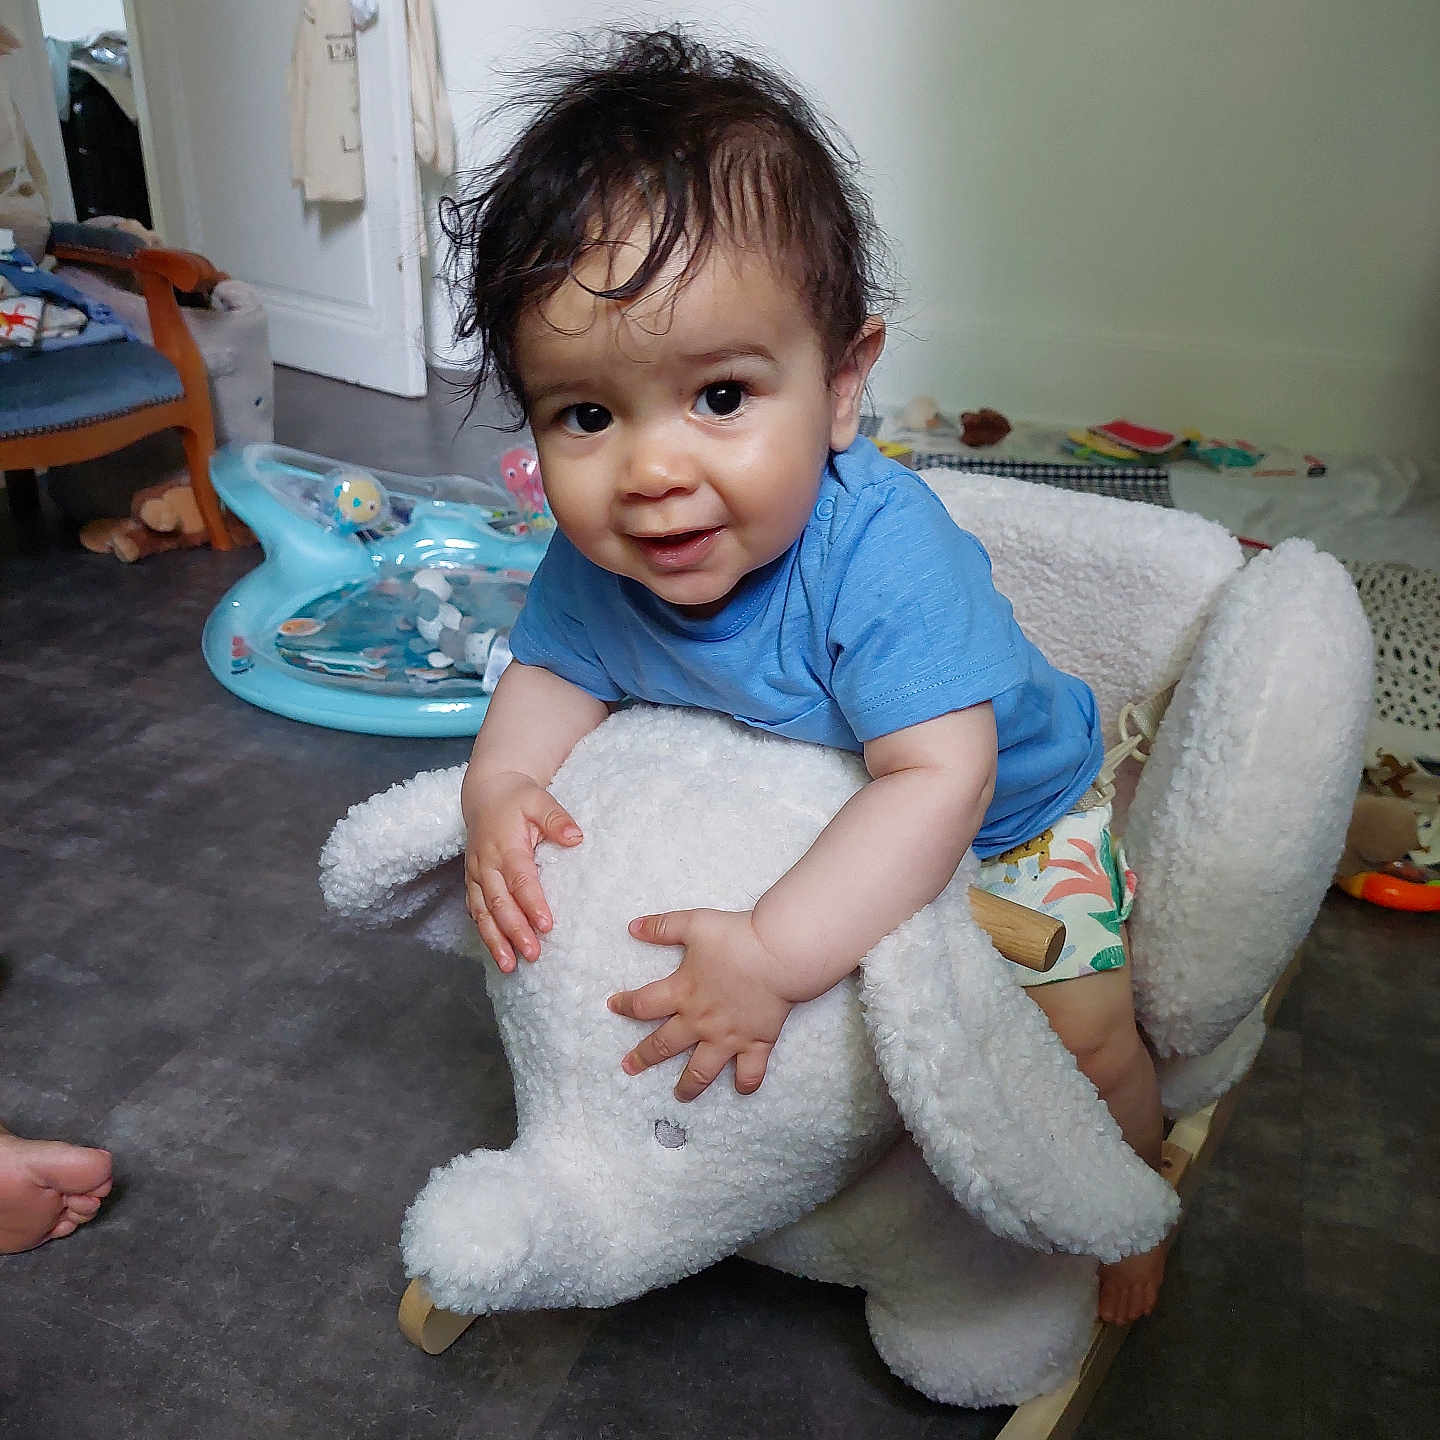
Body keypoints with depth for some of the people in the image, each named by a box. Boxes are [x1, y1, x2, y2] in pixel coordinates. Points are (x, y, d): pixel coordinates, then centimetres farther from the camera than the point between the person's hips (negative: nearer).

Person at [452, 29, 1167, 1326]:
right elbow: (554, 675, -6)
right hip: (783, 816, 5)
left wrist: (774, 954, -50)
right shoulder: (595, 555, -22)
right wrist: (502, 787, -27)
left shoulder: (880, 547, -40)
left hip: (1002, 818, -4)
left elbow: (938, 780, -43)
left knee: (1082, 1034, -11)